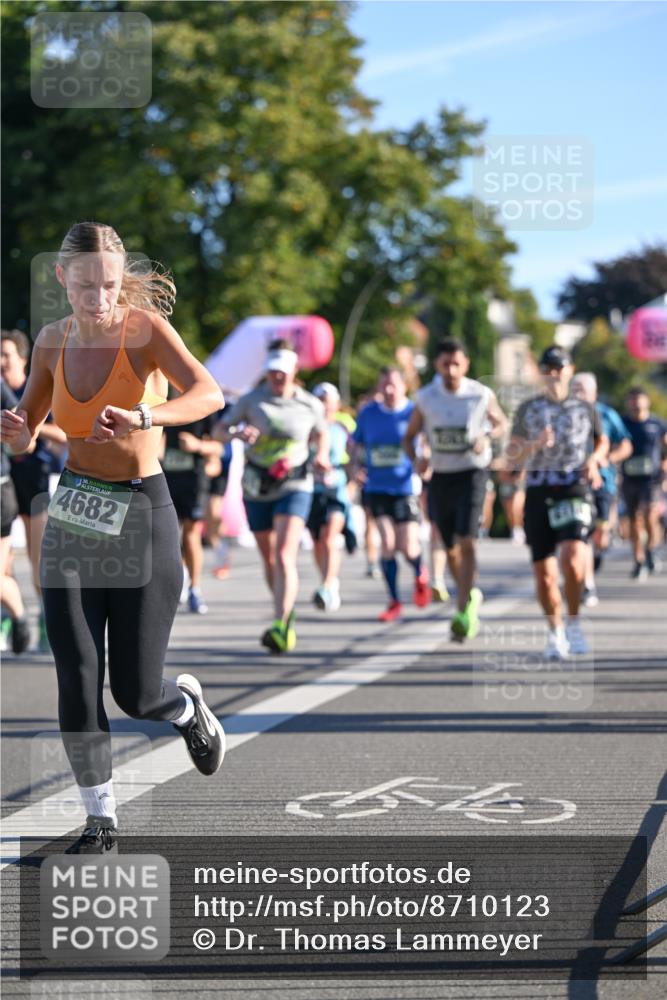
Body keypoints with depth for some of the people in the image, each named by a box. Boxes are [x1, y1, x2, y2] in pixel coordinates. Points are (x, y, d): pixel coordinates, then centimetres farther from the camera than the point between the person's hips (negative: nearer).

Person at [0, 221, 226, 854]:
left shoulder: (145, 328, -11)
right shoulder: (53, 342, 3)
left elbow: (208, 395, -28)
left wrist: (142, 416, -45)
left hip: (141, 517, -4)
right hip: (73, 519, 4)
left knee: (136, 693, 0)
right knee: (78, 681, -5)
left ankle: (188, 707, 36)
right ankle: (100, 820, 8)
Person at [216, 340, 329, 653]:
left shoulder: (310, 405, -1)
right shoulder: (251, 401, -2)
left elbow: (321, 434, 18)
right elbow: (219, 430, 1)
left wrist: (321, 456, -2)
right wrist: (238, 433, -21)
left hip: (295, 486, -2)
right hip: (257, 488, 2)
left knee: (285, 557, -20)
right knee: (269, 560, 14)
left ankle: (280, 628, -29)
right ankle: (286, 615, 37)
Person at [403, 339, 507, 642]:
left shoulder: (482, 395, -7)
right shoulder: (425, 398, -2)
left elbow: (501, 423, 10)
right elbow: (409, 437, 8)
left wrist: (487, 438, -12)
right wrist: (416, 460, -13)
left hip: (472, 473, -3)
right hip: (440, 477, 3)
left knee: (467, 542, -17)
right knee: (450, 547, 11)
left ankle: (463, 611, -14)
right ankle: (469, 595, 35)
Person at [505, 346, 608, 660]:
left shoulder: (585, 409, 10)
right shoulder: (528, 409, 9)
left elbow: (602, 441, 27)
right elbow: (511, 459, 6)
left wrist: (594, 459, 6)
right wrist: (534, 445, -12)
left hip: (574, 492, -1)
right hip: (538, 493, 1)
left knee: (573, 561, -23)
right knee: (544, 574, 1)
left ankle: (574, 622, -2)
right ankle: (555, 632, 22)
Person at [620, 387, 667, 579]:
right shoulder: (621, 423, 4)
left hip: (652, 479, -2)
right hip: (630, 479, 2)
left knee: (650, 517, -19)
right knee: (634, 522, 6)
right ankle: (639, 563, 16)